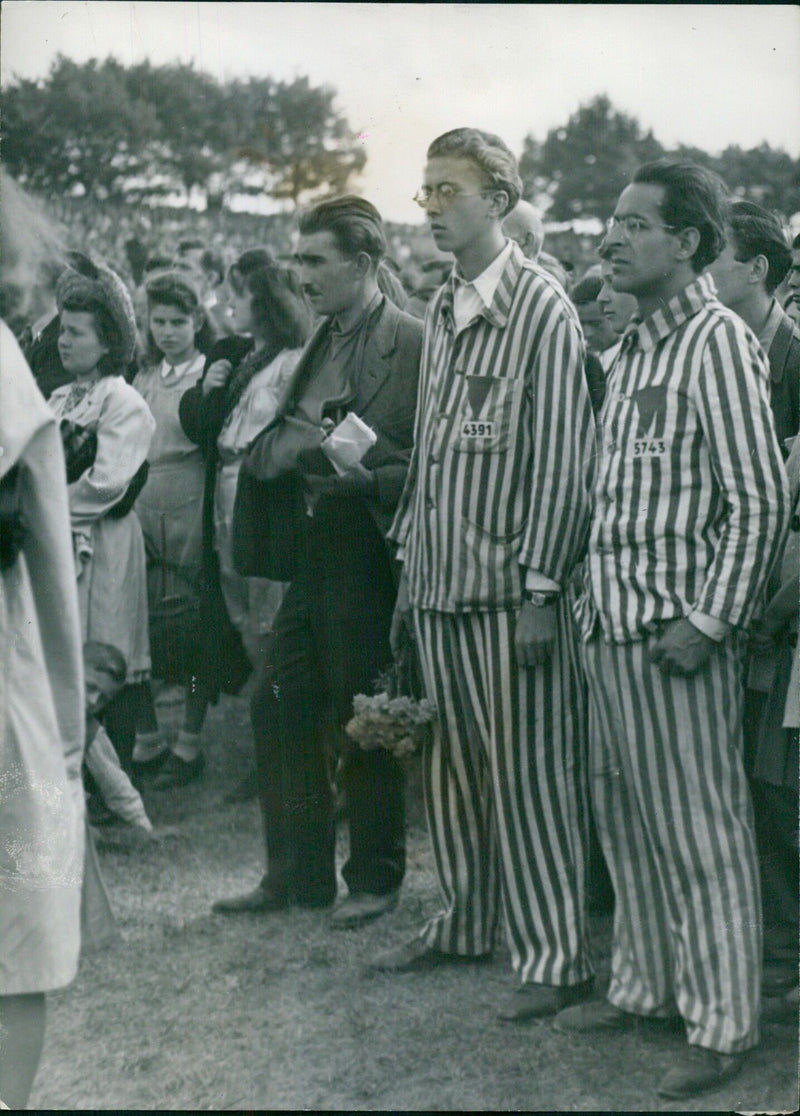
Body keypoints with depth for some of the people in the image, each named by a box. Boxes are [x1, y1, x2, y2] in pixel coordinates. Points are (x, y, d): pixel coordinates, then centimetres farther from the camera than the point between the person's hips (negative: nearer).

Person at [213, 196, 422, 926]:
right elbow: (268, 451, 13)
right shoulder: (321, 342, 13)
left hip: (364, 545, -7)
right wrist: (298, 440, -8)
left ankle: (375, 878, 20)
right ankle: (296, 873, 24)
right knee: (281, 708, 10)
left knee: (360, 716, 3)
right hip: (305, 543, 7)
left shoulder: (411, 344, -9)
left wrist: (364, 477, -23)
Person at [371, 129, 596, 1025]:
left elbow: (561, 459, -11)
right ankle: (464, 922, 29)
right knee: (451, 765, 14)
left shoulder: (541, 307, -8)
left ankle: (556, 955, 8)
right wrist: (409, 566, 15)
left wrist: (540, 587, -15)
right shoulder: (439, 311, 14)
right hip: (439, 582, 7)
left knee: (528, 773, -2)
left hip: (511, 585, -7)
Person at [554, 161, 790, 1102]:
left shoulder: (716, 343, -12)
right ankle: (643, 986, 31)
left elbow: (761, 501, -15)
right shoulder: (634, 343, 14)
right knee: (625, 821, 17)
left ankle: (721, 1025, 10)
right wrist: (594, 601, 13)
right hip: (611, 625, 9)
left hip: (676, 634, -9)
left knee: (700, 835, 0)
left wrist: (709, 623, -16)